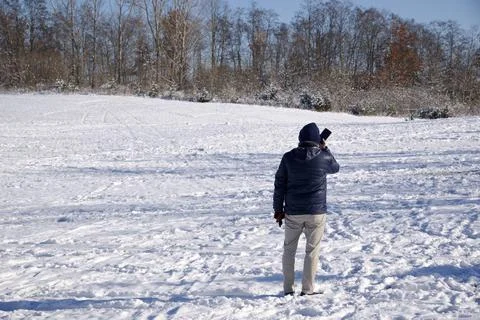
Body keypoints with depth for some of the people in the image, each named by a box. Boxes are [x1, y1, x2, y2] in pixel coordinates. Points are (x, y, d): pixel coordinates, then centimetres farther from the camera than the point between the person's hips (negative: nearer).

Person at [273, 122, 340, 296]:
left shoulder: (288, 157, -4)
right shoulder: (323, 157, -10)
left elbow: (279, 184, 1)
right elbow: (335, 168, 13)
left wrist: (278, 209, 9)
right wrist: (325, 149, 18)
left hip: (293, 212, 2)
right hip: (316, 212, -2)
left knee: (289, 249, 14)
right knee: (312, 250, 7)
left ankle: (288, 289, 16)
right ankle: (307, 289, 8)